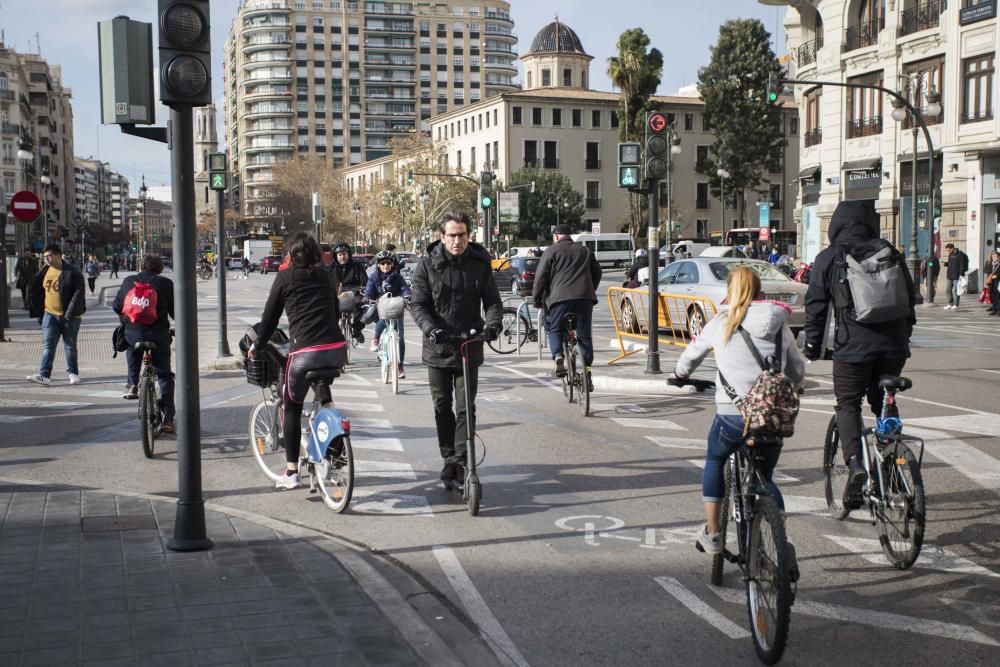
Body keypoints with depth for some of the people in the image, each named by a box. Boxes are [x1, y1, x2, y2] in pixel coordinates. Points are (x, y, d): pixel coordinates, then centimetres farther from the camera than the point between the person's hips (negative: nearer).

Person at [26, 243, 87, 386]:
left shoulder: (72, 272, -11)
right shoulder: (44, 272, 6)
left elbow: (79, 293, -15)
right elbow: (36, 293, 14)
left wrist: (70, 313, -21)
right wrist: (38, 313, 10)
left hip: (69, 317, -4)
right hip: (50, 315, 4)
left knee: (70, 346, 7)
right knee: (47, 345, -5)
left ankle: (73, 373, 21)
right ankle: (44, 375, -10)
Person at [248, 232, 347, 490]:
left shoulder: (285, 277, 4)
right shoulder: (327, 275, 17)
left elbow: (270, 316, 7)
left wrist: (257, 345, 21)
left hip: (306, 352, -4)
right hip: (337, 350, 4)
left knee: (291, 408, 11)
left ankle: (291, 472, 9)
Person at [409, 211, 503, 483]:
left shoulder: (480, 264, 1)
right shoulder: (427, 266, -3)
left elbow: (492, 300, 1)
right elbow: (418, 305, -7)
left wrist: (493, 323, -21)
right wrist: (430, 328, -26)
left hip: (470, 347, 0)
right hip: (438, 347, 0)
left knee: (466, 407, -3)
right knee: (442, 407, 10)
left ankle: (462, 460, 4)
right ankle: (449, 459, 22)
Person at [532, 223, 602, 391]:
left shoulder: (551, 251, 6)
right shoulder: (585, 251, 21)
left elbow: (541, 276, 1)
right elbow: (597, 272, 24)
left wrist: (537, 298, 9)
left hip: (560, 297, -3)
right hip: (585, 296, 3)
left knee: (555, 330, 8)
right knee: (584, 334, 7)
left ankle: (558, 356, -17)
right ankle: (587, 368, 2)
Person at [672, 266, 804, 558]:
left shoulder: (721, 323, 2)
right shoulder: (780, 325, 6)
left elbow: (692, 354, 19)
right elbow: (798, 372, 14)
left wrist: (680, 373, 41)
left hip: (733, 414, -2)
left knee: (714, 460, 26)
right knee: (766, 476, 23)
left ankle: (712, 532, 20)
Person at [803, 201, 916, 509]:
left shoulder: (828, 258, 1)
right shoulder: (889, 253, 9)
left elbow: (816, 305, 1)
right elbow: (910, 297, 14)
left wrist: (812, 346, 10)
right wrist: (904, 335, 25)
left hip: (853, 345, -3)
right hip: (893, 344, 3)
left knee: (847, 405, 7)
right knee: (884, 404, 19)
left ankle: (855, 462, -13)